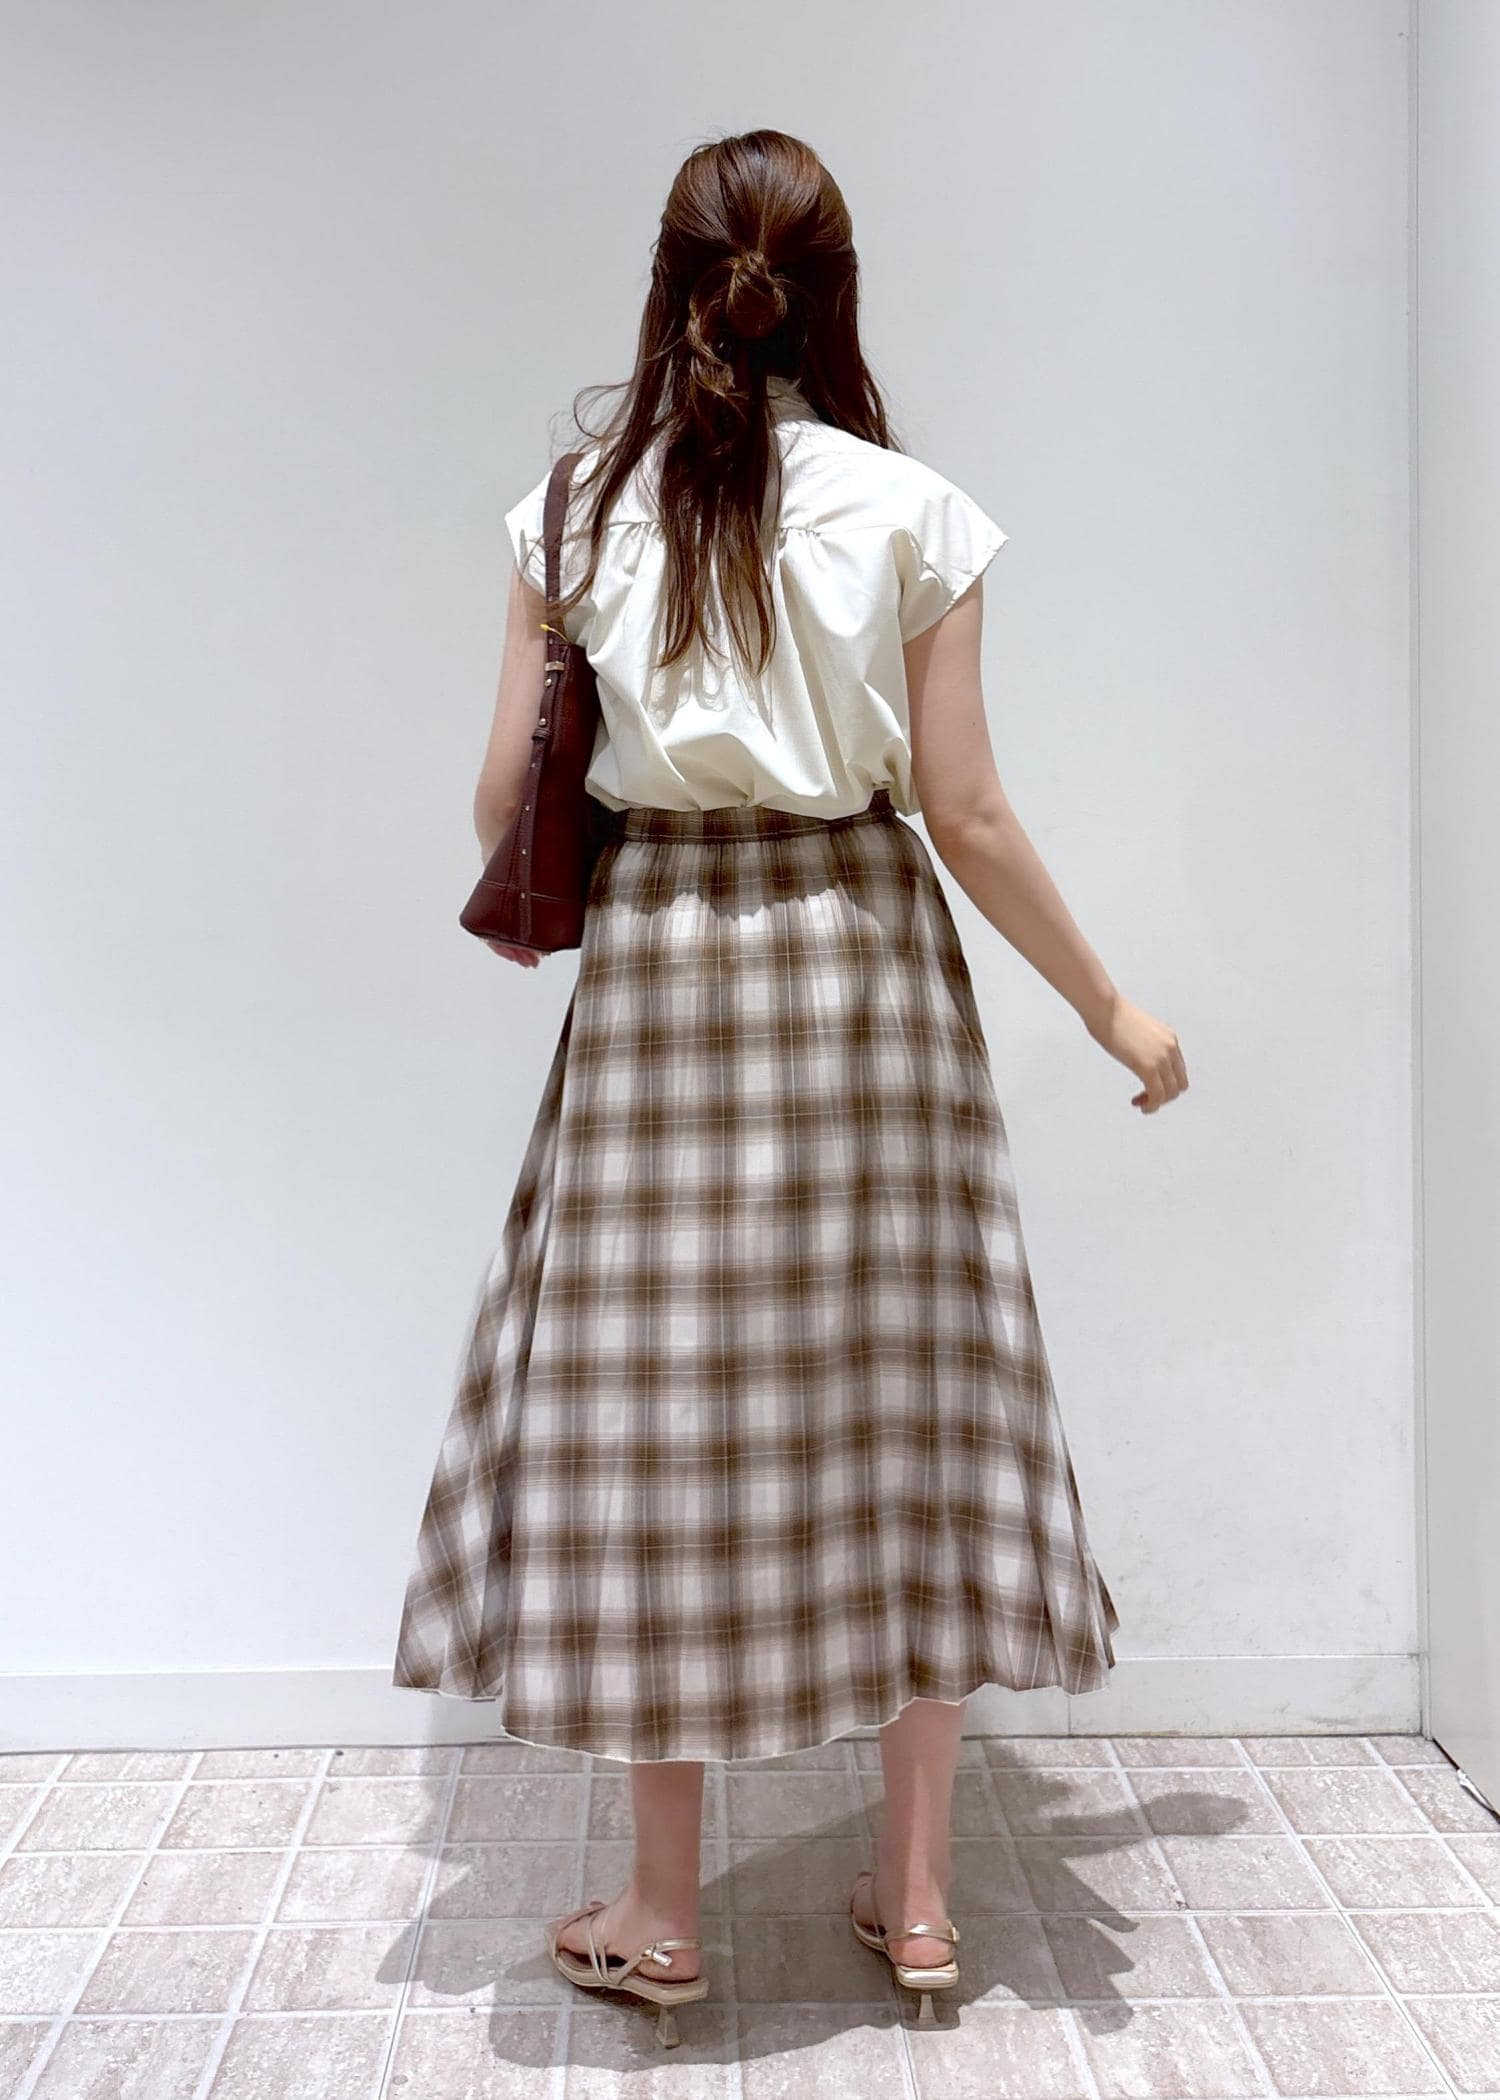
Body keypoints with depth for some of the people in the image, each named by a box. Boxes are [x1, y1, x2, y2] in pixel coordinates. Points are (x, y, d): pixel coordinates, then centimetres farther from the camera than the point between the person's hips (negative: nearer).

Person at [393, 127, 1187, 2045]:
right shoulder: (910, 511, -1)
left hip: (660, 955, 0)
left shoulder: (580, 506, 2)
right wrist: (1112, 1011, 7)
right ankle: (915, 1887, 23)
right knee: (902, 1390, 10)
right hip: (866, 960, 0)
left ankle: (661, 1913, 20)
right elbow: (963, 811, -4)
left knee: (656, 1405, 7)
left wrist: (520, 919, 24)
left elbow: (508, 793, 2)